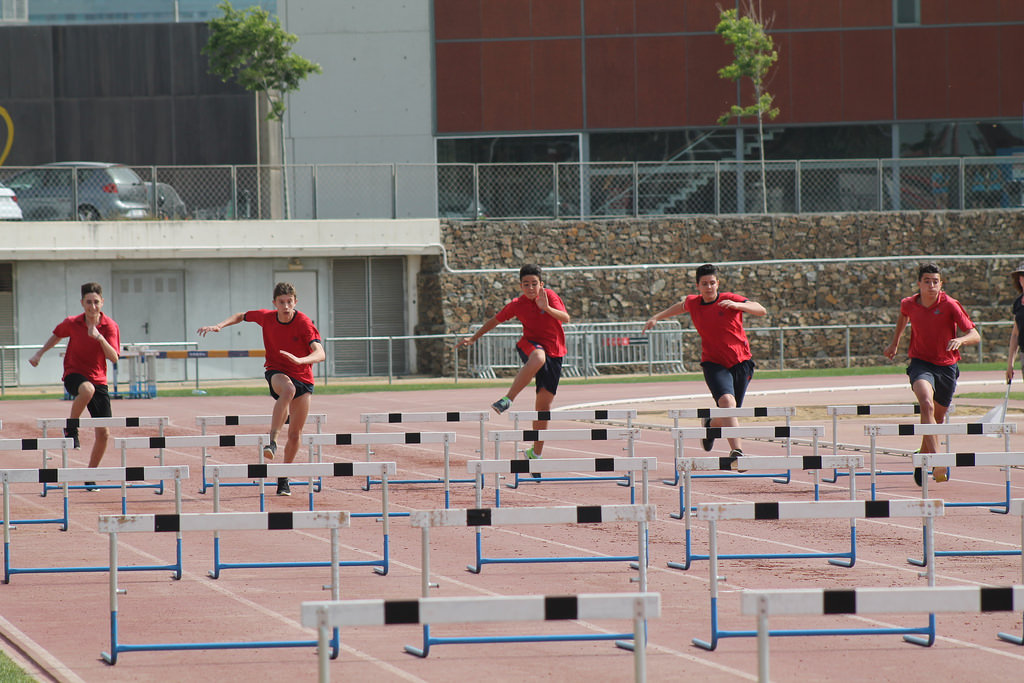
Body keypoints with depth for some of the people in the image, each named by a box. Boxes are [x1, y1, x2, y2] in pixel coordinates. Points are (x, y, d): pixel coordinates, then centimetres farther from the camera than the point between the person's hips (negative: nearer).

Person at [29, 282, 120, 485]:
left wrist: (100, 338, -29)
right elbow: (56, 335, 18)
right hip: (74, 375, -2)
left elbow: (114, 357, -16)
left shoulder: (110, 326, -6)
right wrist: (39, 353, 15)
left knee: (104, 433, -2)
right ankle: (71, 428, -17)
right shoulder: (72, 323, -5)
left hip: (98, 380, 2)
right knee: (87, 390, -41)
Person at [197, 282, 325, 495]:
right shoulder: (266, 317, -6)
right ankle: (272, 442, -43)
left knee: (295, 433, 2)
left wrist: (299, 360, -47)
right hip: (276, 372, 0)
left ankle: (283, 478, 21)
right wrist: (219, 326, 0)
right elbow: (242, 316, 15)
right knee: (289, 390, -39)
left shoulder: (304, 323, -16)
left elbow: (320, 354, -29)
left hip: (302, 378, 0)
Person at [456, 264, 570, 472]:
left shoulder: (549, 296, -6)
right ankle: (508, 399, -41)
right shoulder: (517, 305, -1)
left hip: (554, 353, 1)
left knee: (544, 404, 2)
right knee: (538, 358, -42)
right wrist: (473, 338, 20)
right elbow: (496, 320, 15)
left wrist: (547, 308, -36)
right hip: (530, 345, -1)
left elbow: (565, 318, -19)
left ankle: (536, 452, 15)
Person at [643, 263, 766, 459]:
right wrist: (656, 318, 29)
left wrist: (737, 305, -32)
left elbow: (762, 311, -17)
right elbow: (681, 306, 28)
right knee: (727, 401, -27)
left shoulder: (729, 299, -8)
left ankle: (711, 424, 46)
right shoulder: (693, 303, 2)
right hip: (713, 364, 0)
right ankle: (736, 450, -34)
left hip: (741, 362, 0)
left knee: (729, 414, 9)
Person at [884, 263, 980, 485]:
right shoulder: (909, 304, -4)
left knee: (937, 418, 14)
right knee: (927, 404, -29)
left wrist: (960, 340, -36)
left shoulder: (950, 305, -12)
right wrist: (894, 343, 30)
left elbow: (975, 336, -15)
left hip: (946, 366, 1)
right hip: (920, 364, -1)